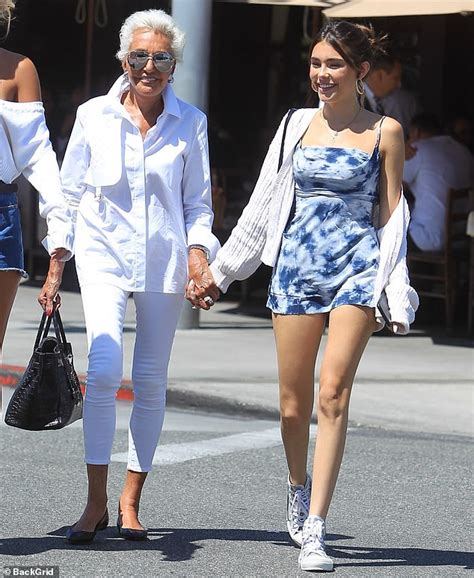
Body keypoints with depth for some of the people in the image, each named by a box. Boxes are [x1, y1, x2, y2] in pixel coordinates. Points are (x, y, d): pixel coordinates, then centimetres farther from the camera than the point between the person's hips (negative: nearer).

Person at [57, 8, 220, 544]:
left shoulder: (190, 123, 4)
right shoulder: (94, 116, 2)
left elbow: (197, 202, 11)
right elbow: (70, 192, 9)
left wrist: (198, 254, -4)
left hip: (164, 261, 2)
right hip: (104, 255, -2)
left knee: (150, 382, 3)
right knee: (103, 371, -18)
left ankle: (130, 501, 16)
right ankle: (95, 502, -11)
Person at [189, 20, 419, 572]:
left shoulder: (384, 131, 2)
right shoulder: (297, 124, 10)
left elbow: (392, 214, 4)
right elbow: (263, 205, 16)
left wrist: (391, 294, -2)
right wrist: (218, 271, 18)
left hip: (357, 266, -3)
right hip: (297, 265, 3)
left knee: (333, 393, -14)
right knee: (294, 405, 4)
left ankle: (313, 531, -14)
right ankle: (298, 488, 35)